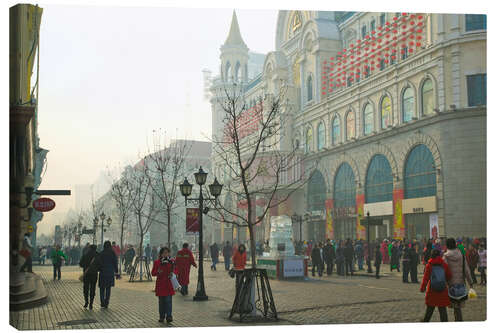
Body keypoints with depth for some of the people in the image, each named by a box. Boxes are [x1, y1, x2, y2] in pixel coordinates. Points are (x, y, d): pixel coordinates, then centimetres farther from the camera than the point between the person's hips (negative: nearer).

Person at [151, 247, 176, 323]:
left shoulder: (172, 261, 4)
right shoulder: (156, 262, 2)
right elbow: (153, 273, 4)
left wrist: (172, 274, -9)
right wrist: (158, 272, -16)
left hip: (169, 284, -1)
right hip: (160, 284, 1)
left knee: (168, 300, -7)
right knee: (161, 301, 6)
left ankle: (169, 316, -5)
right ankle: (162, 317, 16)